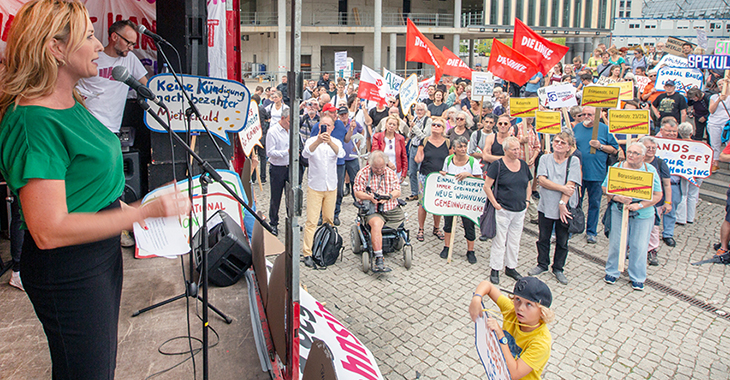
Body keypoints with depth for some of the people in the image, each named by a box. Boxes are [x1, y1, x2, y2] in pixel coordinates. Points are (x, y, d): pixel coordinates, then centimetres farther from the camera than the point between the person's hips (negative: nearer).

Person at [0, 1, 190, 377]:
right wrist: (146, 211, -27)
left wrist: (121, 207, 7)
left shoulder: (72, 105, 6)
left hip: (103, 251, 9)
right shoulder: (34, 122, -25)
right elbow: (49, 231, -29)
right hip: (67, 271, -9)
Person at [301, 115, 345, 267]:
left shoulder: (336, 142, 2)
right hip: (315, 186, -3)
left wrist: (330, 142, -42)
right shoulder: (312, 140, -4)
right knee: (311, 221, -7)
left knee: (329, 220, 13)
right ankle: (307, 253, -5)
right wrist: (318, 141, -45)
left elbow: (341, 153, -22)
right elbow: (305, 153, -26)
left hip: (331, 186, 3)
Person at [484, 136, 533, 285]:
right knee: (499, 241, 1)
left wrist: (526, 201, 8)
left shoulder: (523, 165, 7)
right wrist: (495, 204, -13)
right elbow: (487, 186, -10)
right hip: (503, 210, -5)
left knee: (514, 242, 15)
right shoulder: (498, 165, -9)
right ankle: (495, 270, 14)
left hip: (520, 211, 5)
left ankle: (511, 267, 30)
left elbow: (528, 185, 19)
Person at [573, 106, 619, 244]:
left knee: (594, 203, 5)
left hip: (596, 173, -2)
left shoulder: (605, 129, 0)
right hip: (577, 172, 2)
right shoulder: (577, 128, 9)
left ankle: (591, 232, 16)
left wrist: (600, 146, -14)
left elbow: (615, 149, 1)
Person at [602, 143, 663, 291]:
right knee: (616, 243, 6)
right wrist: (617, 198, -18)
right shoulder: (617, 167, 0)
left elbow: (657, 195, -4)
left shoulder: (650, 170, -4)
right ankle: (612, 272, 25)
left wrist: (639, 205, -17)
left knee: (639, 246, 6)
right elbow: (605, 188, 1)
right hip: (619, 211, 1)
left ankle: (637, 277, 22)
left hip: (643, 215, -1)